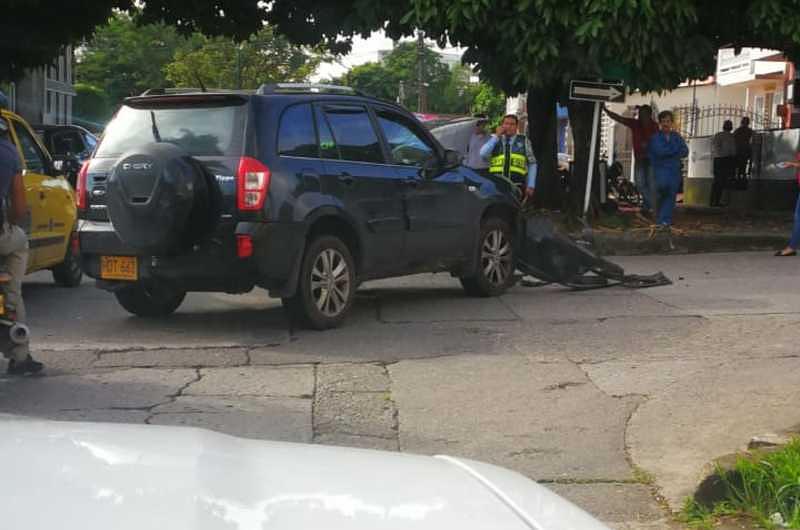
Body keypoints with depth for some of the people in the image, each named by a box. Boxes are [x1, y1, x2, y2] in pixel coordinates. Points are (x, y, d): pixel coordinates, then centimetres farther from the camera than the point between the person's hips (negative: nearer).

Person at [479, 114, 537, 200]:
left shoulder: (524, 141, 12)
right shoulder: (495, 141, 15)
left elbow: (532, 164, 12)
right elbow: (483, 154, -3)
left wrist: (531, 186, 5)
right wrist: (496, 136, -1)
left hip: (516, 186, -1)